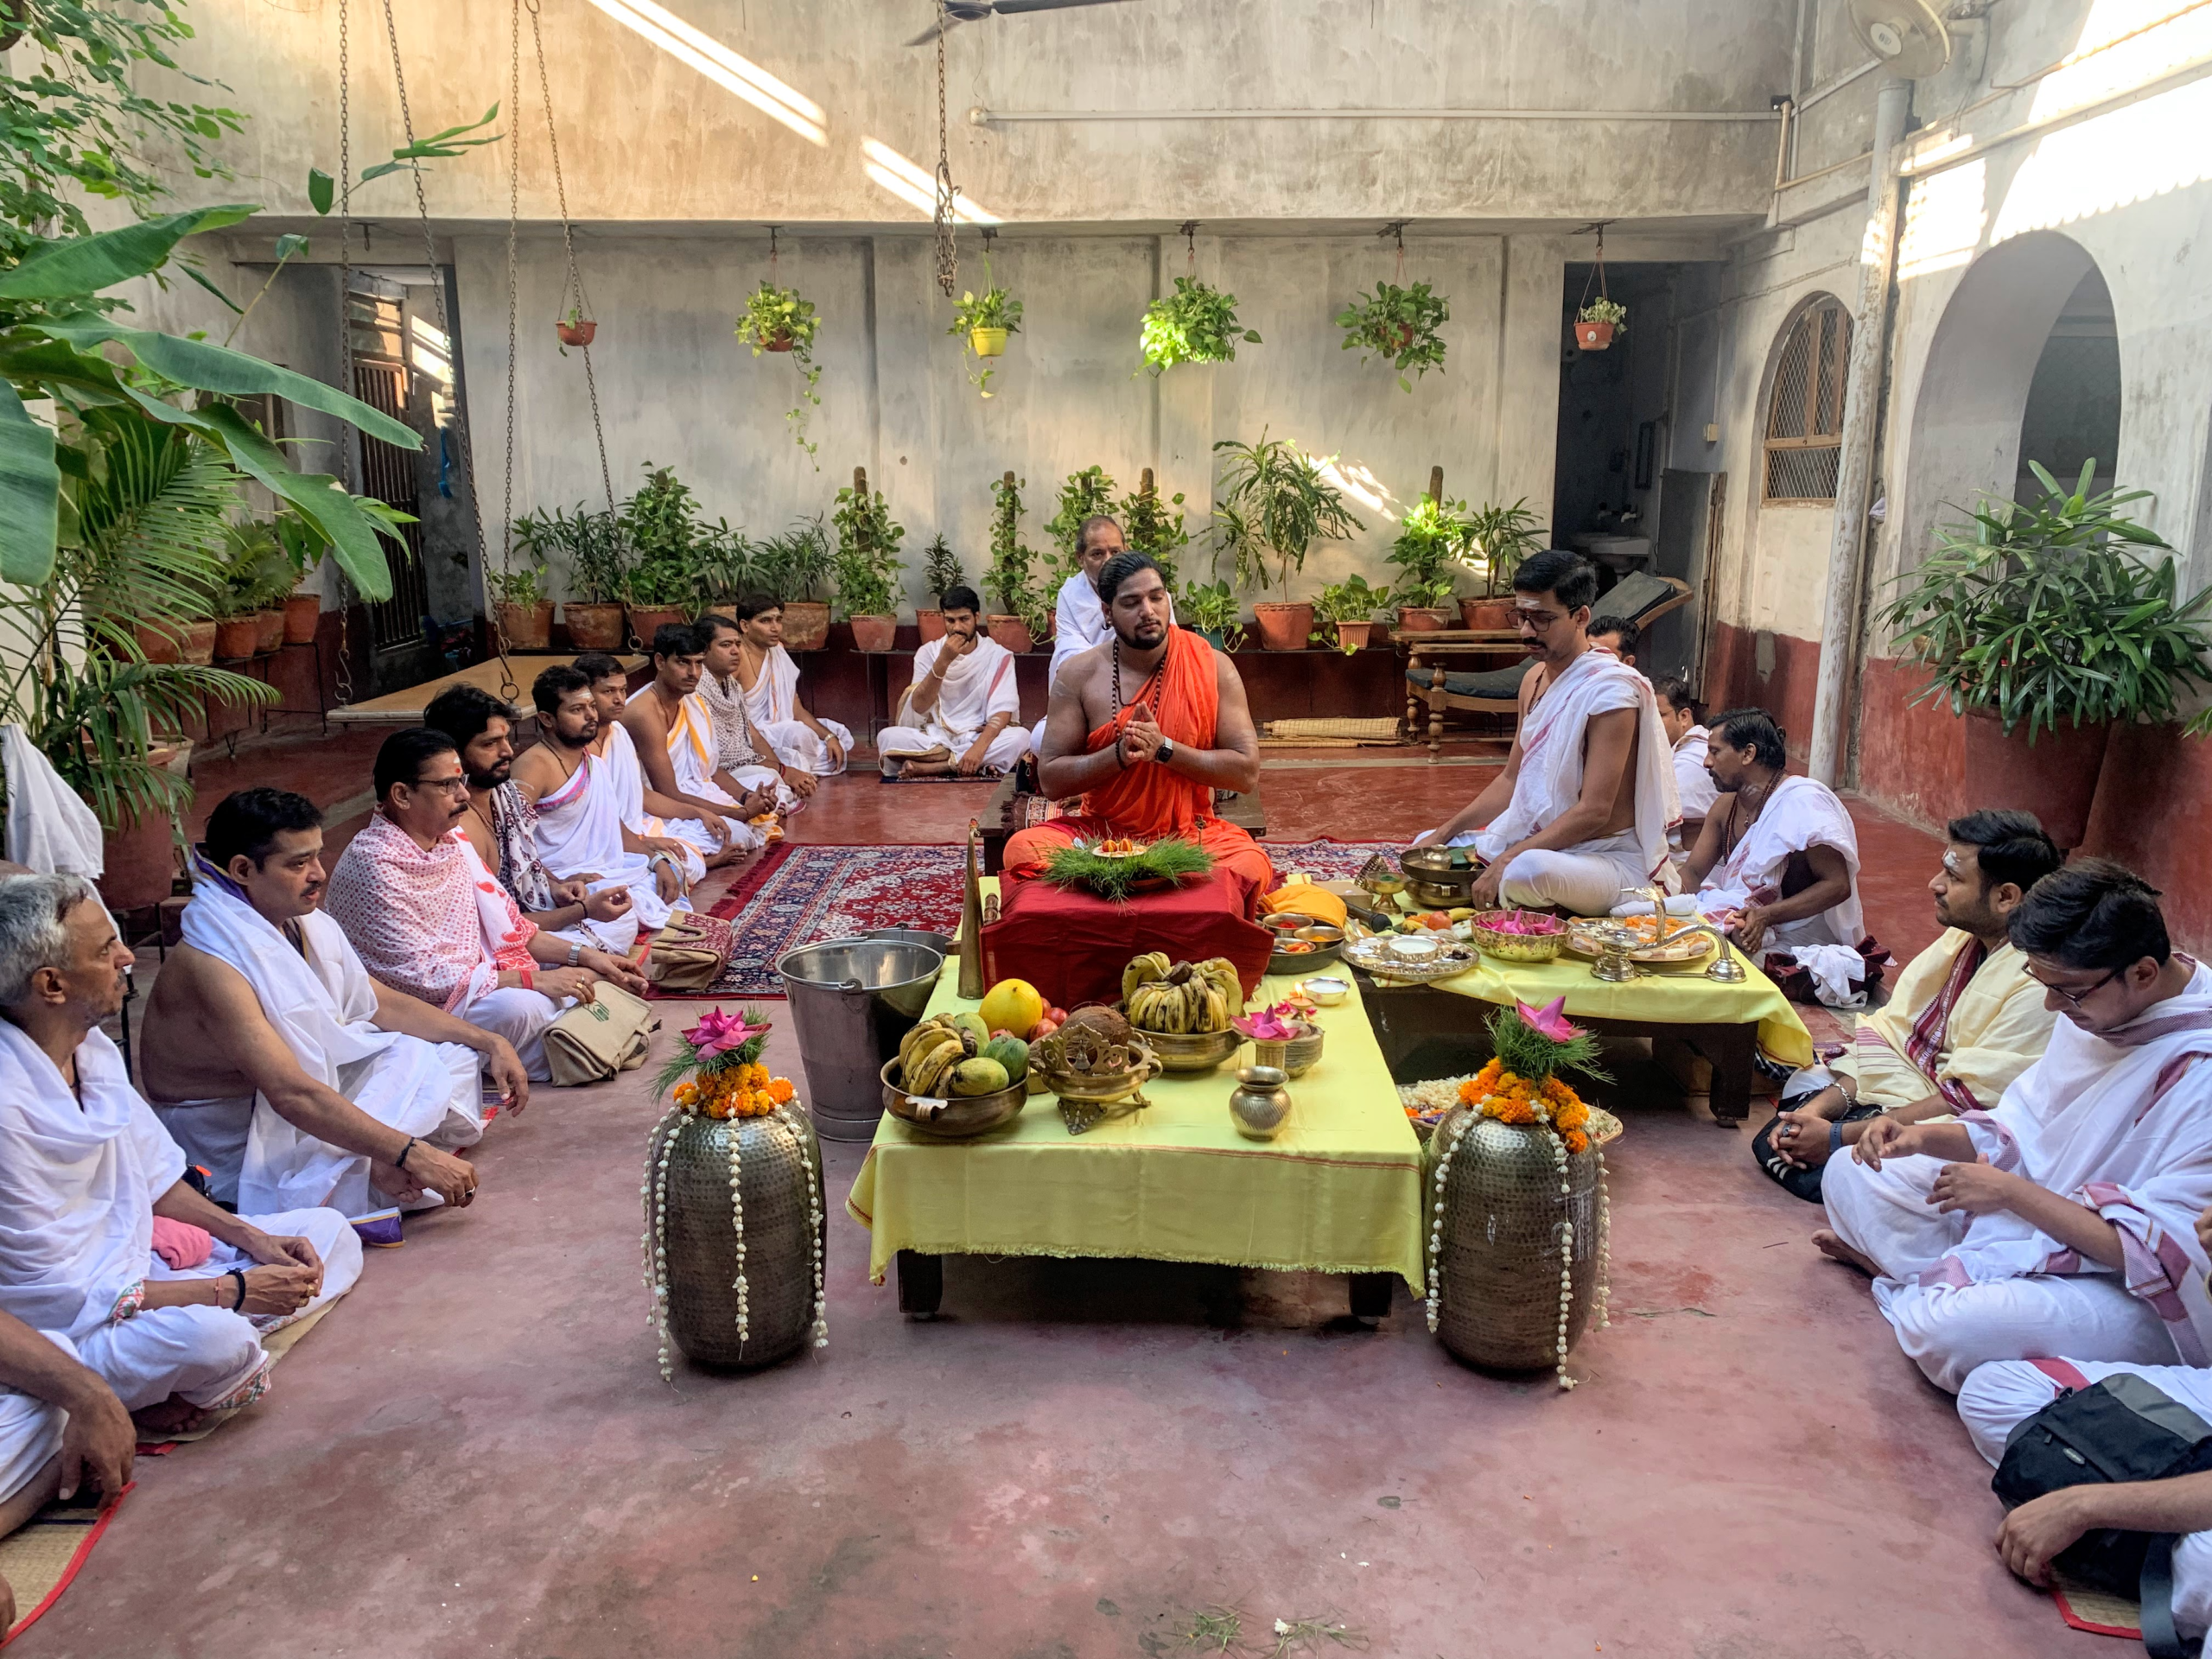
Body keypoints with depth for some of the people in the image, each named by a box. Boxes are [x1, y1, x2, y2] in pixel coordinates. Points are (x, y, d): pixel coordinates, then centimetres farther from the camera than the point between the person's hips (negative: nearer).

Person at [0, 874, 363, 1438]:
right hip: (61, 1331, -9)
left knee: (329, 1233, 5)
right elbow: (54, 1293, -22)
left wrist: (251, 1237, -2)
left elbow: (155, 1178, 13)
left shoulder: (92, 1048, 1)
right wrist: (234, 1291, -19)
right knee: (211, 1336, -38)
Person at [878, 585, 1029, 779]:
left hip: (978, 738, 0)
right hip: (935, 738, 1)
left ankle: (929, 767, -25)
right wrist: (943, 662, -20)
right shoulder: (929, 652, 1)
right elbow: (919, 707, -9)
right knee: (887, 737, -26)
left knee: (1020, 737, -31)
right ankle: (979, 766, -23)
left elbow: (1002, 711, -12)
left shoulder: (998, 655, -2)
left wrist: (979, 746, -30)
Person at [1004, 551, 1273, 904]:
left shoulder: (1212, 667, -3)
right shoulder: (1079, 674, -1)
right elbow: (1050, 779, -2)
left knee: (1251, 867, -32)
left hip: (1190, 833, 0)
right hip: (1100, 832, 0)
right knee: (1023, 849, -29)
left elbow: (1247, 772, -6)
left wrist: (1163, 749, -17)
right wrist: (1120, 754, -18)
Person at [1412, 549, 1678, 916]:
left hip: (1611, 859, -9)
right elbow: (1511, 780, 16)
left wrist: (1506, 861, -29)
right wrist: (1444, 833, 5)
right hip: (1538, 840, 9)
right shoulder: (1534, 679, 7)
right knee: (1428, 847, 12)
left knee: (1527, 872, -39)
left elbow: (1594, 812, -25)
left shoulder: (1610, 690, -20)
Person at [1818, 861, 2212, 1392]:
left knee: (1948, 1328, -32)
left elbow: (2164, 1253, -27)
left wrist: (2009, 1190, -23)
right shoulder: (2095, 1005, -3)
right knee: (1850, 1175, 7)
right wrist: (1923, 1138, -10)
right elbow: (2020, 1130, 8)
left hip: (2134, 1291, -8)